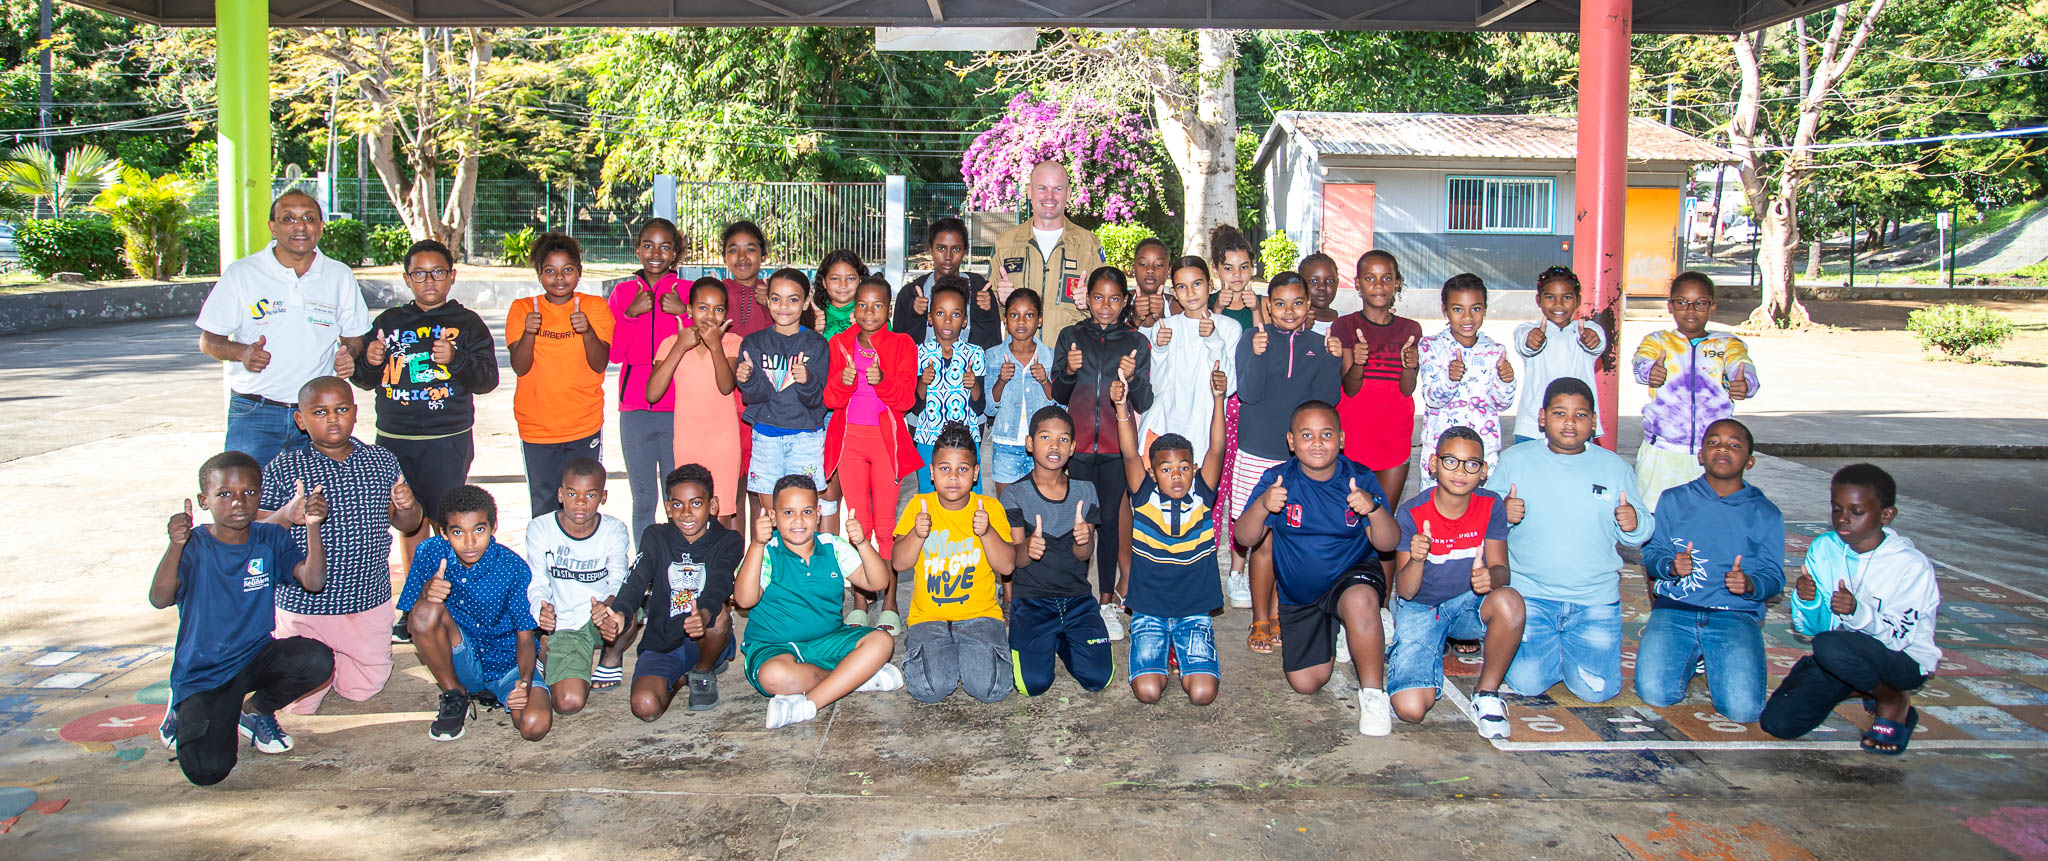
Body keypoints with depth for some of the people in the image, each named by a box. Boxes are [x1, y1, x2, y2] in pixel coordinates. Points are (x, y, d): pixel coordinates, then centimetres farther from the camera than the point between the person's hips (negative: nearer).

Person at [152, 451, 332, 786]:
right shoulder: (194, 545, -10)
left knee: (318, 660, -29)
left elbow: (313, 581, -16)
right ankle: (186, 712, 16)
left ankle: (256, 710, 5)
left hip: (256, 657, 3)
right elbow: (159, 600, -26)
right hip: (202, 673, -3)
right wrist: (176, 546, -41)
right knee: (208, 771, -22)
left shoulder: (272, 539, -1)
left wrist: (313, 528, -30)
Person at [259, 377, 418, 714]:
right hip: (304, 606, -3)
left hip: (370, 600, 3)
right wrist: (287, 516, -28)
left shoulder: (381, 461, 2)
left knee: (364, 689, 13)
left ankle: (330, 658, 41)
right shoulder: (281, 469, -8)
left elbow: (408, 525, 9)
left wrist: (408, 507, -14)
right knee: (299, 703, 6)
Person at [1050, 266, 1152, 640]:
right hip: (1077, 444, 0)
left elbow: (1144, 403, 2)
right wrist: (1068, 371, -12)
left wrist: (1132, 378, -18)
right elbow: (1058, 396, 8)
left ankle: (1108, 602, 12)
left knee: (1110, 520, 2)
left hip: (1116, 445, 0)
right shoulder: (1071, 337, 7)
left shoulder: (1136, 343, 5)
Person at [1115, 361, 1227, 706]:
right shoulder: (1145, 499, -3)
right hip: (1149, 610, 0)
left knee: (1202, 692, -16)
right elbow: (1130, 454, -15)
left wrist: (1218, 399, -24)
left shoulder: (1201, 497, -2)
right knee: (1147, 690, -18)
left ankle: (1185, 652, 17)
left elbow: (1215, 449, -12)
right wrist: (1122, 407, -29)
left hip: (1194, 610, 1)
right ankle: (1160, 651, 16)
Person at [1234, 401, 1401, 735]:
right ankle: (1330, 637, 35)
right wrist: (1262, 506, -39)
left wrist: (1373, 509, -39)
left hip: (1352, 575, -2)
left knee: (1359, 601, -39)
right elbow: (1246, 539, -18)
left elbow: (1387, 543, -17)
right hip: (1297, 595, 2)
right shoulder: (1277, 480, -11)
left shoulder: (1361, 479, -12)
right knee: (1306, 683, 0)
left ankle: (1373, 693, -17)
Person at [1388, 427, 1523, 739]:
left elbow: (1501, 569, -11)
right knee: (1411, 709, -22)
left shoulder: (1490, 506, -8)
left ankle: (1487, 693, -11)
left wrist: (1490, 576, -36)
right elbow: (1404, 591, -15)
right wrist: (1416, 559, -38)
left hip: (1468, 604, 2)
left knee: (1509, 601, -36)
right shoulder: (1411, 513, -15)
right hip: (1420, 609, -2)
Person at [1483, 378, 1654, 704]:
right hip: (1529, 594, -1)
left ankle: (1567, 649, 22)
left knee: (1596, 689, -10)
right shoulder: (1513, 460, 1)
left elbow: (1644, 532, 8)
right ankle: (1550, 649, 19)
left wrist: (1635, 523, -16)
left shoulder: (1615, 467, 6)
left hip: (1595, 599, 1)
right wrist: (1502, 513, -21)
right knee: (1526, 682, -14)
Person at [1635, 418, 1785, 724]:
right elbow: (1651, 553, 9)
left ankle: (1715, 662, 11)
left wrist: (1749, 584, -17)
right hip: (1674, 609, 0)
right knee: (1654, 692, -23)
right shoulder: (1674, 500, 12)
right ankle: (1692, 658, 11)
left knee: (1743, 708, -23)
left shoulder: (1766, 515, 11)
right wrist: (1671, 565, -15)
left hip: (1737, 614, 0)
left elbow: (1774, 578, 7)